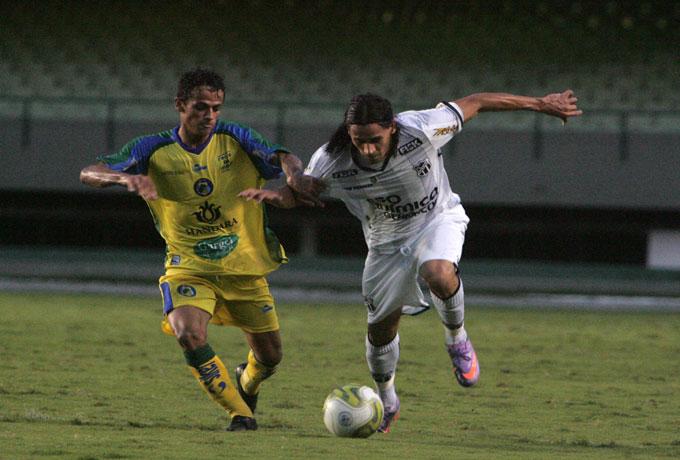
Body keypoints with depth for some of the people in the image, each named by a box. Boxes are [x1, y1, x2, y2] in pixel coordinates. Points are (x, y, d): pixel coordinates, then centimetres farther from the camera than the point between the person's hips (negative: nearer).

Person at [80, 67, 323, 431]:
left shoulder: (235, 140, -5)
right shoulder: (153, 151, -8)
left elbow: (281, 157, -20)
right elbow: (90, 174, -16)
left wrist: (294, 175, -45)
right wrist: (128, 178, -38)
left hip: (245, 269, 2)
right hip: (189, 268, -2)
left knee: (269, 357, 9)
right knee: (190, 335, -29)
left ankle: (247, 381, 48)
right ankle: (240, 414, -11)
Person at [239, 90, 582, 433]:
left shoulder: (420, 130, -32)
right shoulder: (331, 163, -26)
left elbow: (473, 104, -18)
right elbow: (298, 192, -6)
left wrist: (540, 104, -10)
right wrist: (273, 195, -32)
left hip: (438, 219, -3)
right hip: (386, 243, 3)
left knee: (439, 276, -35)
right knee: (381, 326, 9)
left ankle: (456, 339, -4)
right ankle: (386, 401, 38)